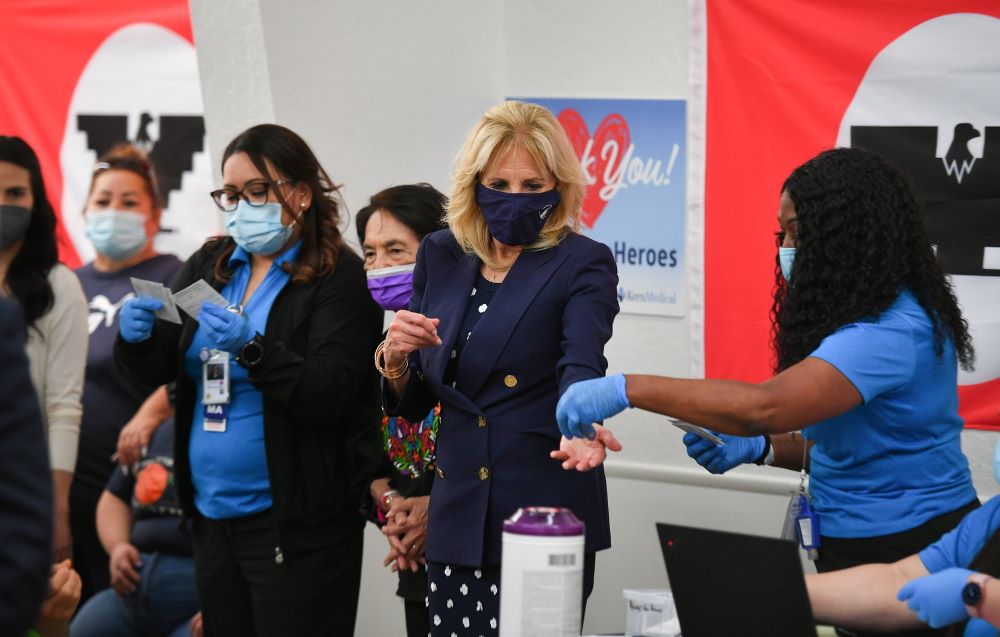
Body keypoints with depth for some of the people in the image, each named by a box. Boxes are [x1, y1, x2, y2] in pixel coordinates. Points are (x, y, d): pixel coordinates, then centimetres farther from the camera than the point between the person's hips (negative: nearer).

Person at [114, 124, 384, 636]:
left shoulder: (339, 279, -8)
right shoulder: (208, 267, 10)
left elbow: (330, 395, -16)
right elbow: (158, 370, 8)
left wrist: (252, 349, -29)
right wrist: (135, 338, -14)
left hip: (296, 528, -6)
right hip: (212, 515, 6)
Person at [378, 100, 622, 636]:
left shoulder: (582, 265, -4)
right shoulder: (440, 257, 9)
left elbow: (581, 365, -22)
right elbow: (411, 405, 14)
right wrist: (394, 359, -9)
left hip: (544, 513, -4)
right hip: (457, 516, 4)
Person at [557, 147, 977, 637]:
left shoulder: (893, 330, -23)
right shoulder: (861, 316, 11)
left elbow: (767, 405, -34)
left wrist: (627, 389, -32)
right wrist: (757, 450, 1)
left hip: (907, 552, -9)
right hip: (855, 544, 9)